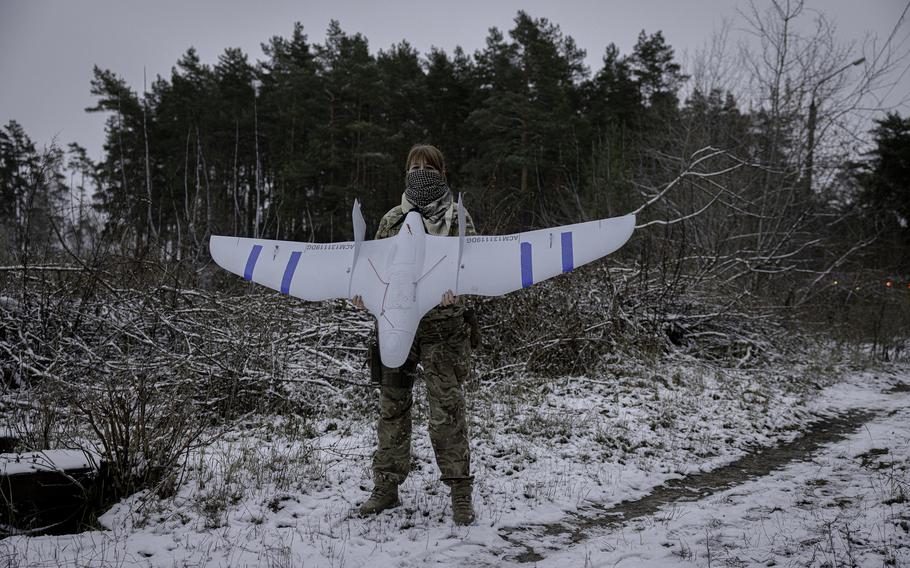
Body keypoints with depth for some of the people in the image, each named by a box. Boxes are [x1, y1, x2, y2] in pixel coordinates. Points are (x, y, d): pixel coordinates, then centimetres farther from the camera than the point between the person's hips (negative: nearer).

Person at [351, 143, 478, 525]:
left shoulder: (457, 218, 4)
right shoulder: (392, 220, 13)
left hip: (442, 325, -3)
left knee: (446, 409, -4)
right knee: (392, 405, 9)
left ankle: (460, 490, 7)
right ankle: (386, 486, 21)